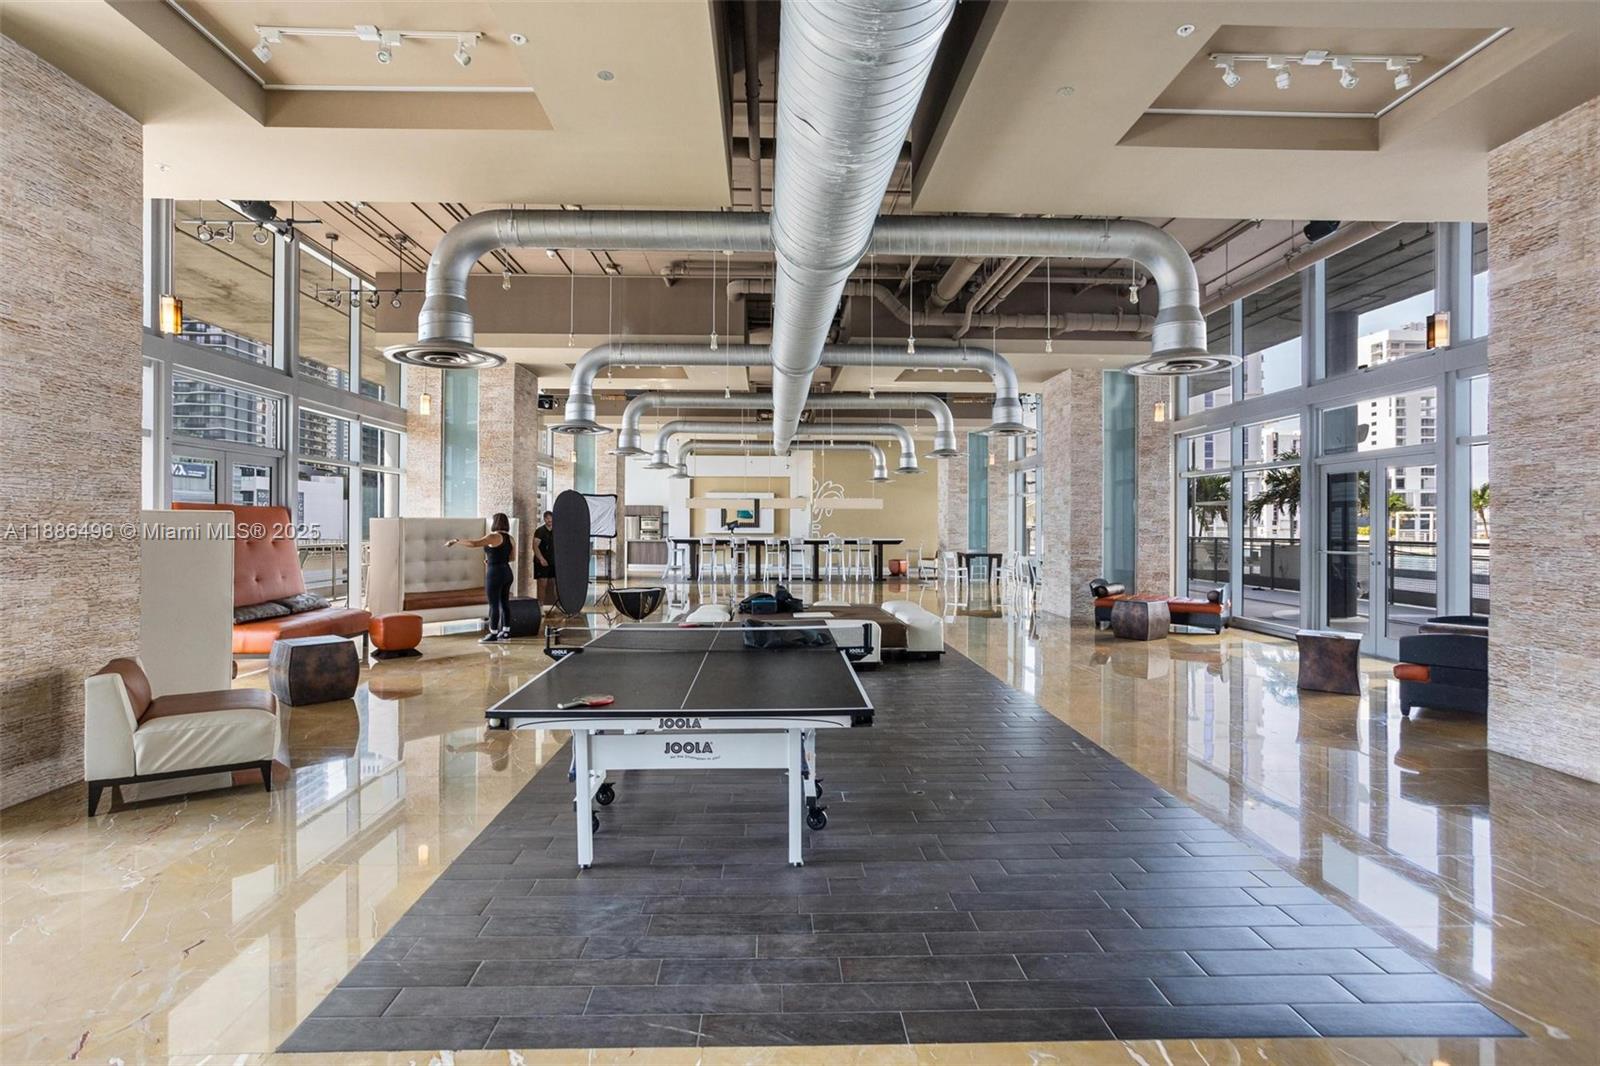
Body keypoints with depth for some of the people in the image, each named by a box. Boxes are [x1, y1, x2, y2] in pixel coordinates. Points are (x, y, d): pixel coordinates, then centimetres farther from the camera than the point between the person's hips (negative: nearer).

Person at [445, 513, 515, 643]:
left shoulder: (494, 536, -14)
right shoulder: (510, 538, 9)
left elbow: (473, 543, -19)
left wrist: (456, 541, -8)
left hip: (495, 574, -8)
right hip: (507, 573, 8)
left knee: (494, 604, -3)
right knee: (504, 603, 12)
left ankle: (493, 635, 0)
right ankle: (506, 632, 16)